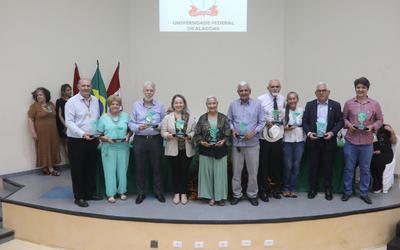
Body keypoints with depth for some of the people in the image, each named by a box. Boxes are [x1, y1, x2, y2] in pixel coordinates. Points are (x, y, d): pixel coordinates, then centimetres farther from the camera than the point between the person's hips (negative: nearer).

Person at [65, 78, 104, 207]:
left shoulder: (95, 100, 10)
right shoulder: (72, 101, -8)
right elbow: (69, 122, -14)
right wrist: (83, 134, -26)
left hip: (92, 140, 6)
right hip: (76, 141, -5)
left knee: (91, 168, 14)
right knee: (77, 170, 4)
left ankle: (90, 193, 29)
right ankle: (79, 197, 16)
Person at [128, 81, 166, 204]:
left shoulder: (160, 105, 7)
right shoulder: (136, 105, 7)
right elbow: (131, 123, 4)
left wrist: (159, 126, -15)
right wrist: (139, 127, -15)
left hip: (156, 139, 0)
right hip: (140, 140, 0)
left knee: (157, 167, 5)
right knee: (140, 168, 8)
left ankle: (158, 192, 20)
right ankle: (141, 193, 22)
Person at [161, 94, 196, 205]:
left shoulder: (191, 118, 5)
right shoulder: (167, 118, 5)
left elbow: (195, 132, 3)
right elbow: (163, 132, 2)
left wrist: (189, 136, -17)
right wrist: (170, 136, -17)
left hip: (187, 150, 0)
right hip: (173, 149, 0)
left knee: (185, 171, 6)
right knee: (175, 171, 7)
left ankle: (183, 194, 19)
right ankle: (176, 194, 20)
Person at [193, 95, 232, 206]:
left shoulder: (223, 118, 4)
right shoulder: (202, 118, 6)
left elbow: (228, 133, 3)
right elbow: (197, 134, 6)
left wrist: (223, 141, -13)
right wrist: (202, 142, -10)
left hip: (220, 150, -1)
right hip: (206, 150, 1)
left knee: (220, 173, 1)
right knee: (207, 172, 5)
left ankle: (220, 197, 15)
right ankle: (211, 196, 17)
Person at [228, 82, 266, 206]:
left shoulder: (257, 104, 2)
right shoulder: (233, 105, 4)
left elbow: (262, 122, 4)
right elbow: (229, 120, 11)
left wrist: (254, 132, -11)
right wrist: (232, 130, -8)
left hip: (252, 143, 0)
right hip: (237, 142, 1)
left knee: (253, 171, 7)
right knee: (236, 170, 8)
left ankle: (252, 195, 23)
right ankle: (237, 194, 23)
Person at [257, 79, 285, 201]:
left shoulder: (282, 99, 9)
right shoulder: (260, 99, -7)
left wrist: (282, 127, 7)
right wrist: (264, 121, -19)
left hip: (278, 137, 4)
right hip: (264, 137, -4)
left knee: (276, 165, 13)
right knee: (263, 165, 2)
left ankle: (275, 189, 30)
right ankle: (263, 191, 17)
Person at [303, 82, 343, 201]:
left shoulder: (335, 105, 3)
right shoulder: (310, 105, 5)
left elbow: (340, 121, 2)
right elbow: (305, 121, 5)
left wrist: (332, 132, -13)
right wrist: (308, 133, -10)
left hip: (328, 141, -1)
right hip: (313, 141, 1)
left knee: (328, 167, 8)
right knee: (313, 166, 8)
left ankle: (328, 189, 22)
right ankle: (313, 189, 20)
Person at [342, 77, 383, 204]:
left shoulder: (375, 104, 2)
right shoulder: (349, 103, 1)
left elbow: (380, 120, 9)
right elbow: (344, 118, 10)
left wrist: (372, 126, -9)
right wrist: (348, 124, -10)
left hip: (367, 143, 1)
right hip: (351, 142, 0)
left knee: (365, 169, 11)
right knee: (348, 168, 8)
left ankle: (364, 193, 26)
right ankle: (347, 191, 23)